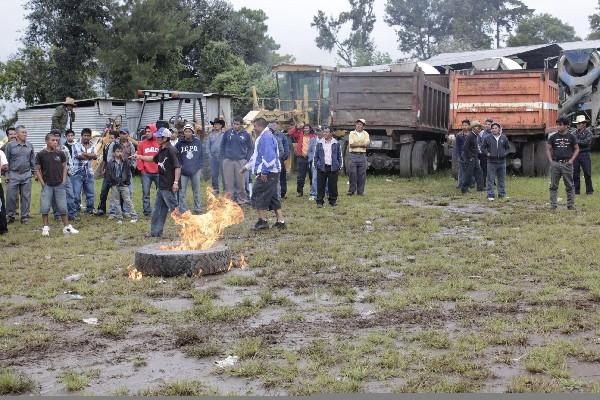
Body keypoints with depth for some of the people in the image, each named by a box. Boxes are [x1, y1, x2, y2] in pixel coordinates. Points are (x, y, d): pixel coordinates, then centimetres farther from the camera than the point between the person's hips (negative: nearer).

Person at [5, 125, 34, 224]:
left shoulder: (30, 146, 7)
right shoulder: (10, 145, -1)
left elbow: (32, 160, 13)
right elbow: (6, 160, 1)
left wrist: (33, 172, 8)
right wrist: (7, 174, -2)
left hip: (26, 175, 2)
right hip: (13, 174, -2)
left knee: (26, 197, 5)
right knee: (11, 197, 1)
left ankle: (25, 217, 13)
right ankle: (10, 216, 14)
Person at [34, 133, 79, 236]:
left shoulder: (60, 153, 3)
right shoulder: (41, 154, -4)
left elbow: (64, 167, 12)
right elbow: (37, 169, 1)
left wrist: (63, 180, 2)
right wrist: (42, 183, -5)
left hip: (59, 185, 2)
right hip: (47, 185, -1)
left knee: (63, 207, 4)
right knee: (45, 208, -1)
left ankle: (67, 227, 12)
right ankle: (45, 228, 11)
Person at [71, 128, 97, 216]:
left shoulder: (92, 147, 12)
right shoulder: (76, 146, -1)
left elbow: (95, 156, -8)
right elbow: (79, 156, -16)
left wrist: (85, 154, -16)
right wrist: (90, 155, -5)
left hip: (89, 173, 4)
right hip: (77, 173, -4)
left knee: (90, 192, 9)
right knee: (76, 193, -5)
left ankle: (90, 209, 22)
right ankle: (76, 210, 4)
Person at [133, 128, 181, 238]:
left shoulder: (171, 150, -16)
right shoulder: (161, 151, 13)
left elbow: (177, 167, -21)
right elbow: (153, 159, 31)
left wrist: (176, 182, -26)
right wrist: (140, 157, 26)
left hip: (169, 187, -10)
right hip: (162, 186, 10)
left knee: (174, 208, -5)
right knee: (158, 209, 13)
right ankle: (156, 232, 21)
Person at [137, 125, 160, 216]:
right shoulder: (142, 144, 6)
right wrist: (141, 168, 0)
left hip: (158, 172, -1)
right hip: (146, 173, 1)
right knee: (145, 193, 2)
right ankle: (147, 210, 9)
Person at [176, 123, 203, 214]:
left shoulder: (198, 142, 2)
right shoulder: (179, 144, 0)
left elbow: (201, 155, 8)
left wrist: (200, 167, 5)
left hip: (195, 170, 1)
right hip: (183, 171, -1)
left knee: (196, 191, 9)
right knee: (182, 192, -1)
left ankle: (197, 209, 19)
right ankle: (183, 210, 5)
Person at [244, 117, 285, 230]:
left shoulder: (266, 137, -15)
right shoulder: (264, 137, 20)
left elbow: (269, 156, -24)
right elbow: (257, 155, 29)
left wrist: (264, 171, -23)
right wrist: (247, 166, 30)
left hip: (266, 174, -10)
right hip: (273, 174, 10)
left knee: (258, 195, -3)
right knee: (273, 197, 13)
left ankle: (262, 221, 1)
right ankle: (280, 221, 14)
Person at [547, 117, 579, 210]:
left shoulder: (571, 137, 3)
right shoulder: (553, 137, 5)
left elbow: (577, 149, 8)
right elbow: (548, 149, 9)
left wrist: (572, 160, -4)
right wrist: (550, 161, -1)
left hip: (567, 164, -1)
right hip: (555, 164, 1)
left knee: (569, 186, 3)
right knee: (553, 186, 2)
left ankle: (571, 205, 9)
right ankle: (553, 205, 7)